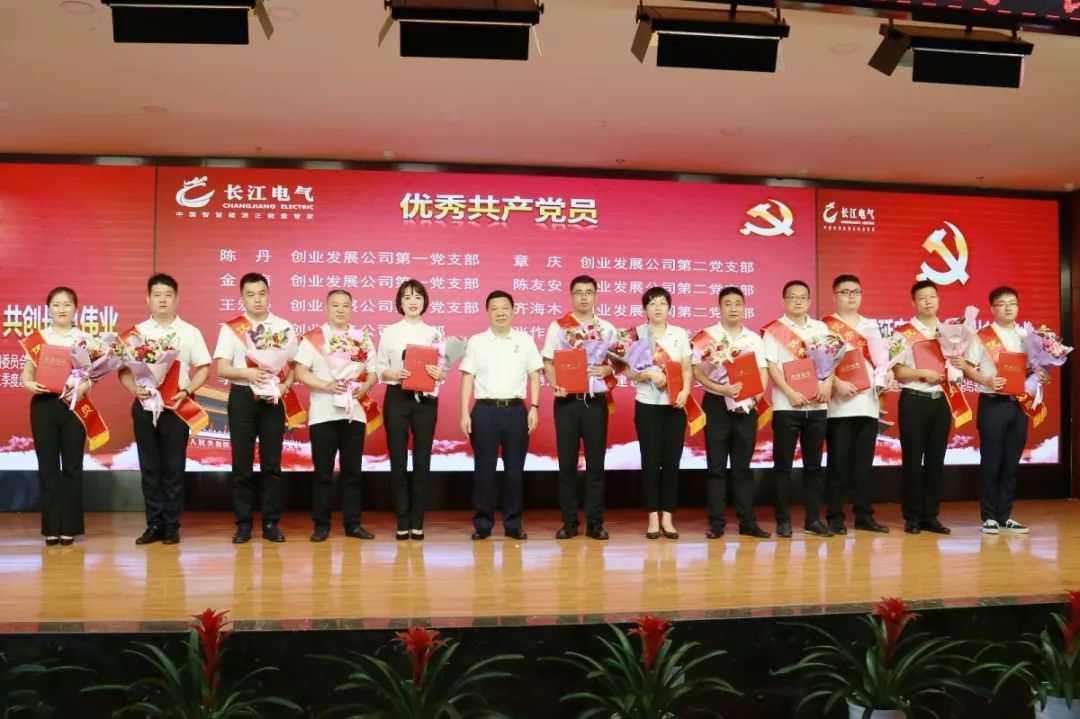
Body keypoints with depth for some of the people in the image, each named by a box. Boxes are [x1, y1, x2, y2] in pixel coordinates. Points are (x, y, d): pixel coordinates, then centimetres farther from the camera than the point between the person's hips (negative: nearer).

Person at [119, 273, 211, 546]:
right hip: (144, 406, 1)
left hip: (176, 407, -1)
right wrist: (134, 389, -14)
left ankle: (171, 525, 9)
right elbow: (123, 369, 5)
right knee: (149, 467, 5)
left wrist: (187, 391, -12)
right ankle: (154, 524, 13)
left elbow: (204, 368, 3)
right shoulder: (136, 332, 6)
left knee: (173, 468, 2)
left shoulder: (190, 332, 3)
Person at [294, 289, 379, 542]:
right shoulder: (313, 338, 0)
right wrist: (327, 385, -18)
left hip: (355, 413, 3)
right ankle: (321, 524, 10)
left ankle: (353, 523, 13)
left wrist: (365, 386, -10)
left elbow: (373, 372, 11)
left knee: (352, 471, 7)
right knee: (323, 471, 2)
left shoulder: (363, 339, 9)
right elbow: (300, 372, -6)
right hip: (323, 413, -3)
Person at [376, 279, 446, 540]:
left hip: (426, 400, 1)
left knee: (422, 461, 2)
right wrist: (392, 374, -16)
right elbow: (380, 370, 4)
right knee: (398, 461, 1)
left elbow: (443, 371, 7)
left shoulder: (434, 333, 8)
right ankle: (402, 522, 10)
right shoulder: (389, 332, 5)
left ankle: (417, 522, 10)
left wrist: (438, 374, -15)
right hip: (397, 399, -1)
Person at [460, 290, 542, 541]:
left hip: (516, 409, 1)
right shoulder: (476, 341, 5)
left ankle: (513, 524, 14)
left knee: (514, 468, 5)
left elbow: (534, 376, 7)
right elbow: (468, 379, 4)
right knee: (484, 468, 2)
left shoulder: (524, 340, 7)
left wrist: (534, 407, -2)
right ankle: (482, 523, 12)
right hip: (485, 410, -1)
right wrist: (465, 414, -3)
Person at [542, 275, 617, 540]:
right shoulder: (558, 327, 3)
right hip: (567, 400, -1)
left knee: (595, 462, 4)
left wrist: (606, 370, -12)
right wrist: (555, 385, -15)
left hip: (596, 401, 1)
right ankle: (569, 522, 12)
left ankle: (595, 522, 11)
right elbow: (547, 363, 2)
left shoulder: (607, 329, 7)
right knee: (567, 462, 4)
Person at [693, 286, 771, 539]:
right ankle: (716, 522, 5)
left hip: (746, 406, 3)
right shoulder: (707, 336, 0)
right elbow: (697, 372, -7)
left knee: (743, 465, 7)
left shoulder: (754, 339, 10)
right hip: (717, 404, -3)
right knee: (716, 465, 0)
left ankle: (748, 521, 11)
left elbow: (763, 374, 7)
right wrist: (721, 389, -22)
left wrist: (754, 398, -10)